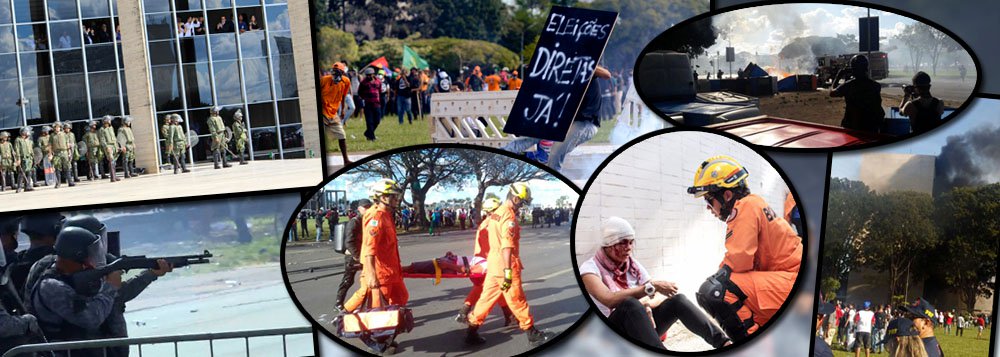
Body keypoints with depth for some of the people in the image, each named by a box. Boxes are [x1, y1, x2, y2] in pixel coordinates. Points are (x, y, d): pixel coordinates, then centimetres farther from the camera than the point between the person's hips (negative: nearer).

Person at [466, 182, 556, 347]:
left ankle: (472, 332, 16)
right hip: (505, 266, -9)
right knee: (517, 301, 2)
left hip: (493, 264, 9)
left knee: (487, 297, 13)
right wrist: (508, 271, -23)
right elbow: (507, 246, -22)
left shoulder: (496, 213, 12)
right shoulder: (509, 216, -17)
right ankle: (533, 334, 13)